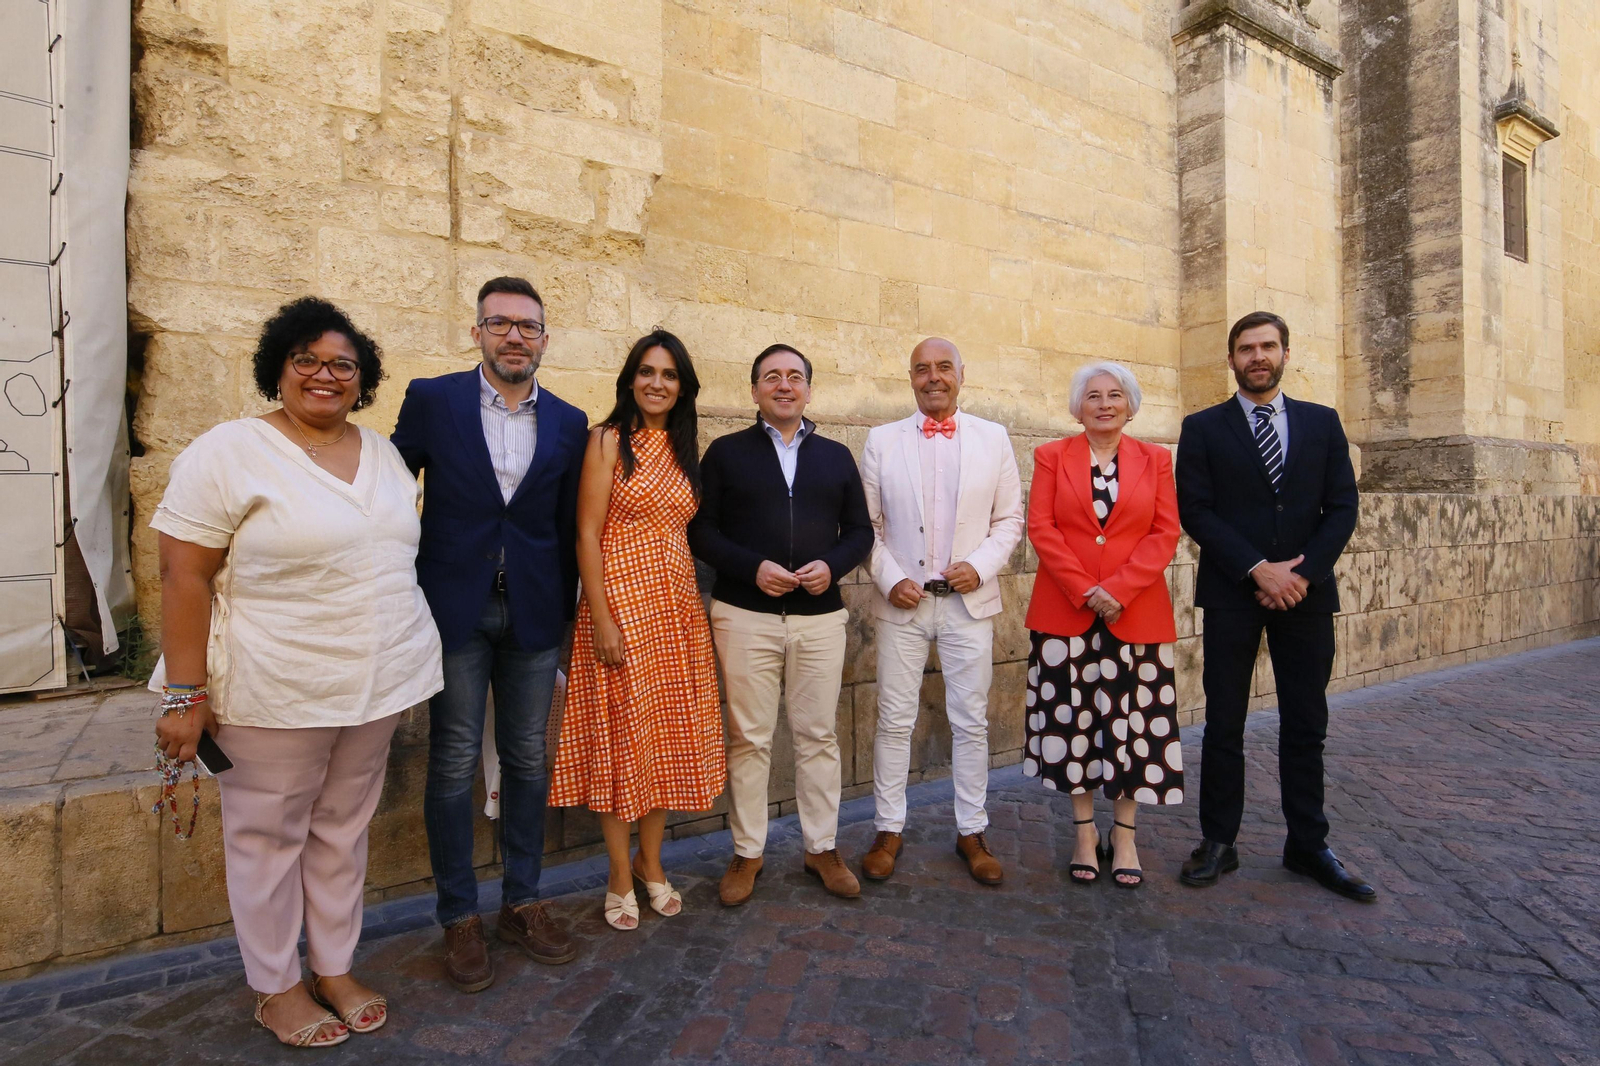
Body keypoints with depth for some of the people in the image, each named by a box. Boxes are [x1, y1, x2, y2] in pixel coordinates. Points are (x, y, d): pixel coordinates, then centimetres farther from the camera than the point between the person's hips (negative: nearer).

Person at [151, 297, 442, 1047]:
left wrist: (403, 663, 12)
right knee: (269, 837, 12)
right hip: (276, 693, -5)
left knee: (343, 829, 17)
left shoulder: (381, 453, 8)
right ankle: (275, 988, 32)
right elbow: (183, 576, -11)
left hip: (377, 683, 5)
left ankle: (334, 968, 35)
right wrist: (186, 694, -14)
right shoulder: (229, 452, -9)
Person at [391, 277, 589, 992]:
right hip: (454, 610, -2)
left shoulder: (569, 422, 5)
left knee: (527, 760, 11)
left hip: (534, 614, 2)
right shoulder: (432, 400, -1)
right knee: (453, 765, 6)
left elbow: (568, 526, 8)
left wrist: (565, 611, 8)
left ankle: (522, 903, 28)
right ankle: (459, 918, 23)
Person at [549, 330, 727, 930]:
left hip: (677, 607, 6)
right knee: (620, 734, 4)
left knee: (669, 734, 11)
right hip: (621, 601, -5)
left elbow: (686, 533, 13)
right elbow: (587, 535, -10)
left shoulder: (685, 450, 12)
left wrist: (695, 609, 6)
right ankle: (620, 874, 21)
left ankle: (651, 862, 29)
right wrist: (602, 620, -16)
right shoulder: (610, 440, -5)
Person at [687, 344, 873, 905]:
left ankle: (822, 848, 26)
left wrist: (831, 565, -10)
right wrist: (752, 567, -15)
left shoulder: (836, 455, 13)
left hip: (821, 616, 2)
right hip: (745, 616, -2)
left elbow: (860, 530, 10)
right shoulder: (726, 452, 6)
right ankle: (746, 853, 22)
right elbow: (700, 529, 0)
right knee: (749, 739, 5)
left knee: (819, 736, 9)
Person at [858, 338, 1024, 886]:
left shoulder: (994, 438, 5)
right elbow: (868, 523, 3)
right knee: (895, 721, 7)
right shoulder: (882, 440, 3)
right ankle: (889, 830, 23)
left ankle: (971, 831, 26)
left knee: (971, 722, 9)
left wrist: (980, 565, -10)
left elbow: (1010, 518, 6)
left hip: (969, 601, 1)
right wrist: (889, 579, -9)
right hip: (902, 600, 0)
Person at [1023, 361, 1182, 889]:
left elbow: (1166, 533, 0)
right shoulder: (1051, 456, 6)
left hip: (1136, 614, 1)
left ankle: (1124, 836, 22)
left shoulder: (1155, 460, 9)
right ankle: (1084, 833, 20)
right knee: (1073, 723, 5)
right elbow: (1041, 528, -3)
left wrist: (1119, 589, -13)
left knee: (1132, 725, 6)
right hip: (1065, 613, 0)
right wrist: (1085, 591, -12)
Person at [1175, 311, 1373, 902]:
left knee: (1306, 727, 10)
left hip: (1306, 593, 3)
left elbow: (1343, 508, 4)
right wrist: (1259, 569, -14)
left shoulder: (1322, 422, 10)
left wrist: (1301, 574, -10)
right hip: (1231, 594, -2)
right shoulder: (1203, 428, 3)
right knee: (1224, 726, 4)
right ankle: (1219, 842, 17)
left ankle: (1308, 845, 24)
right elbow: (1195, 511, -6)